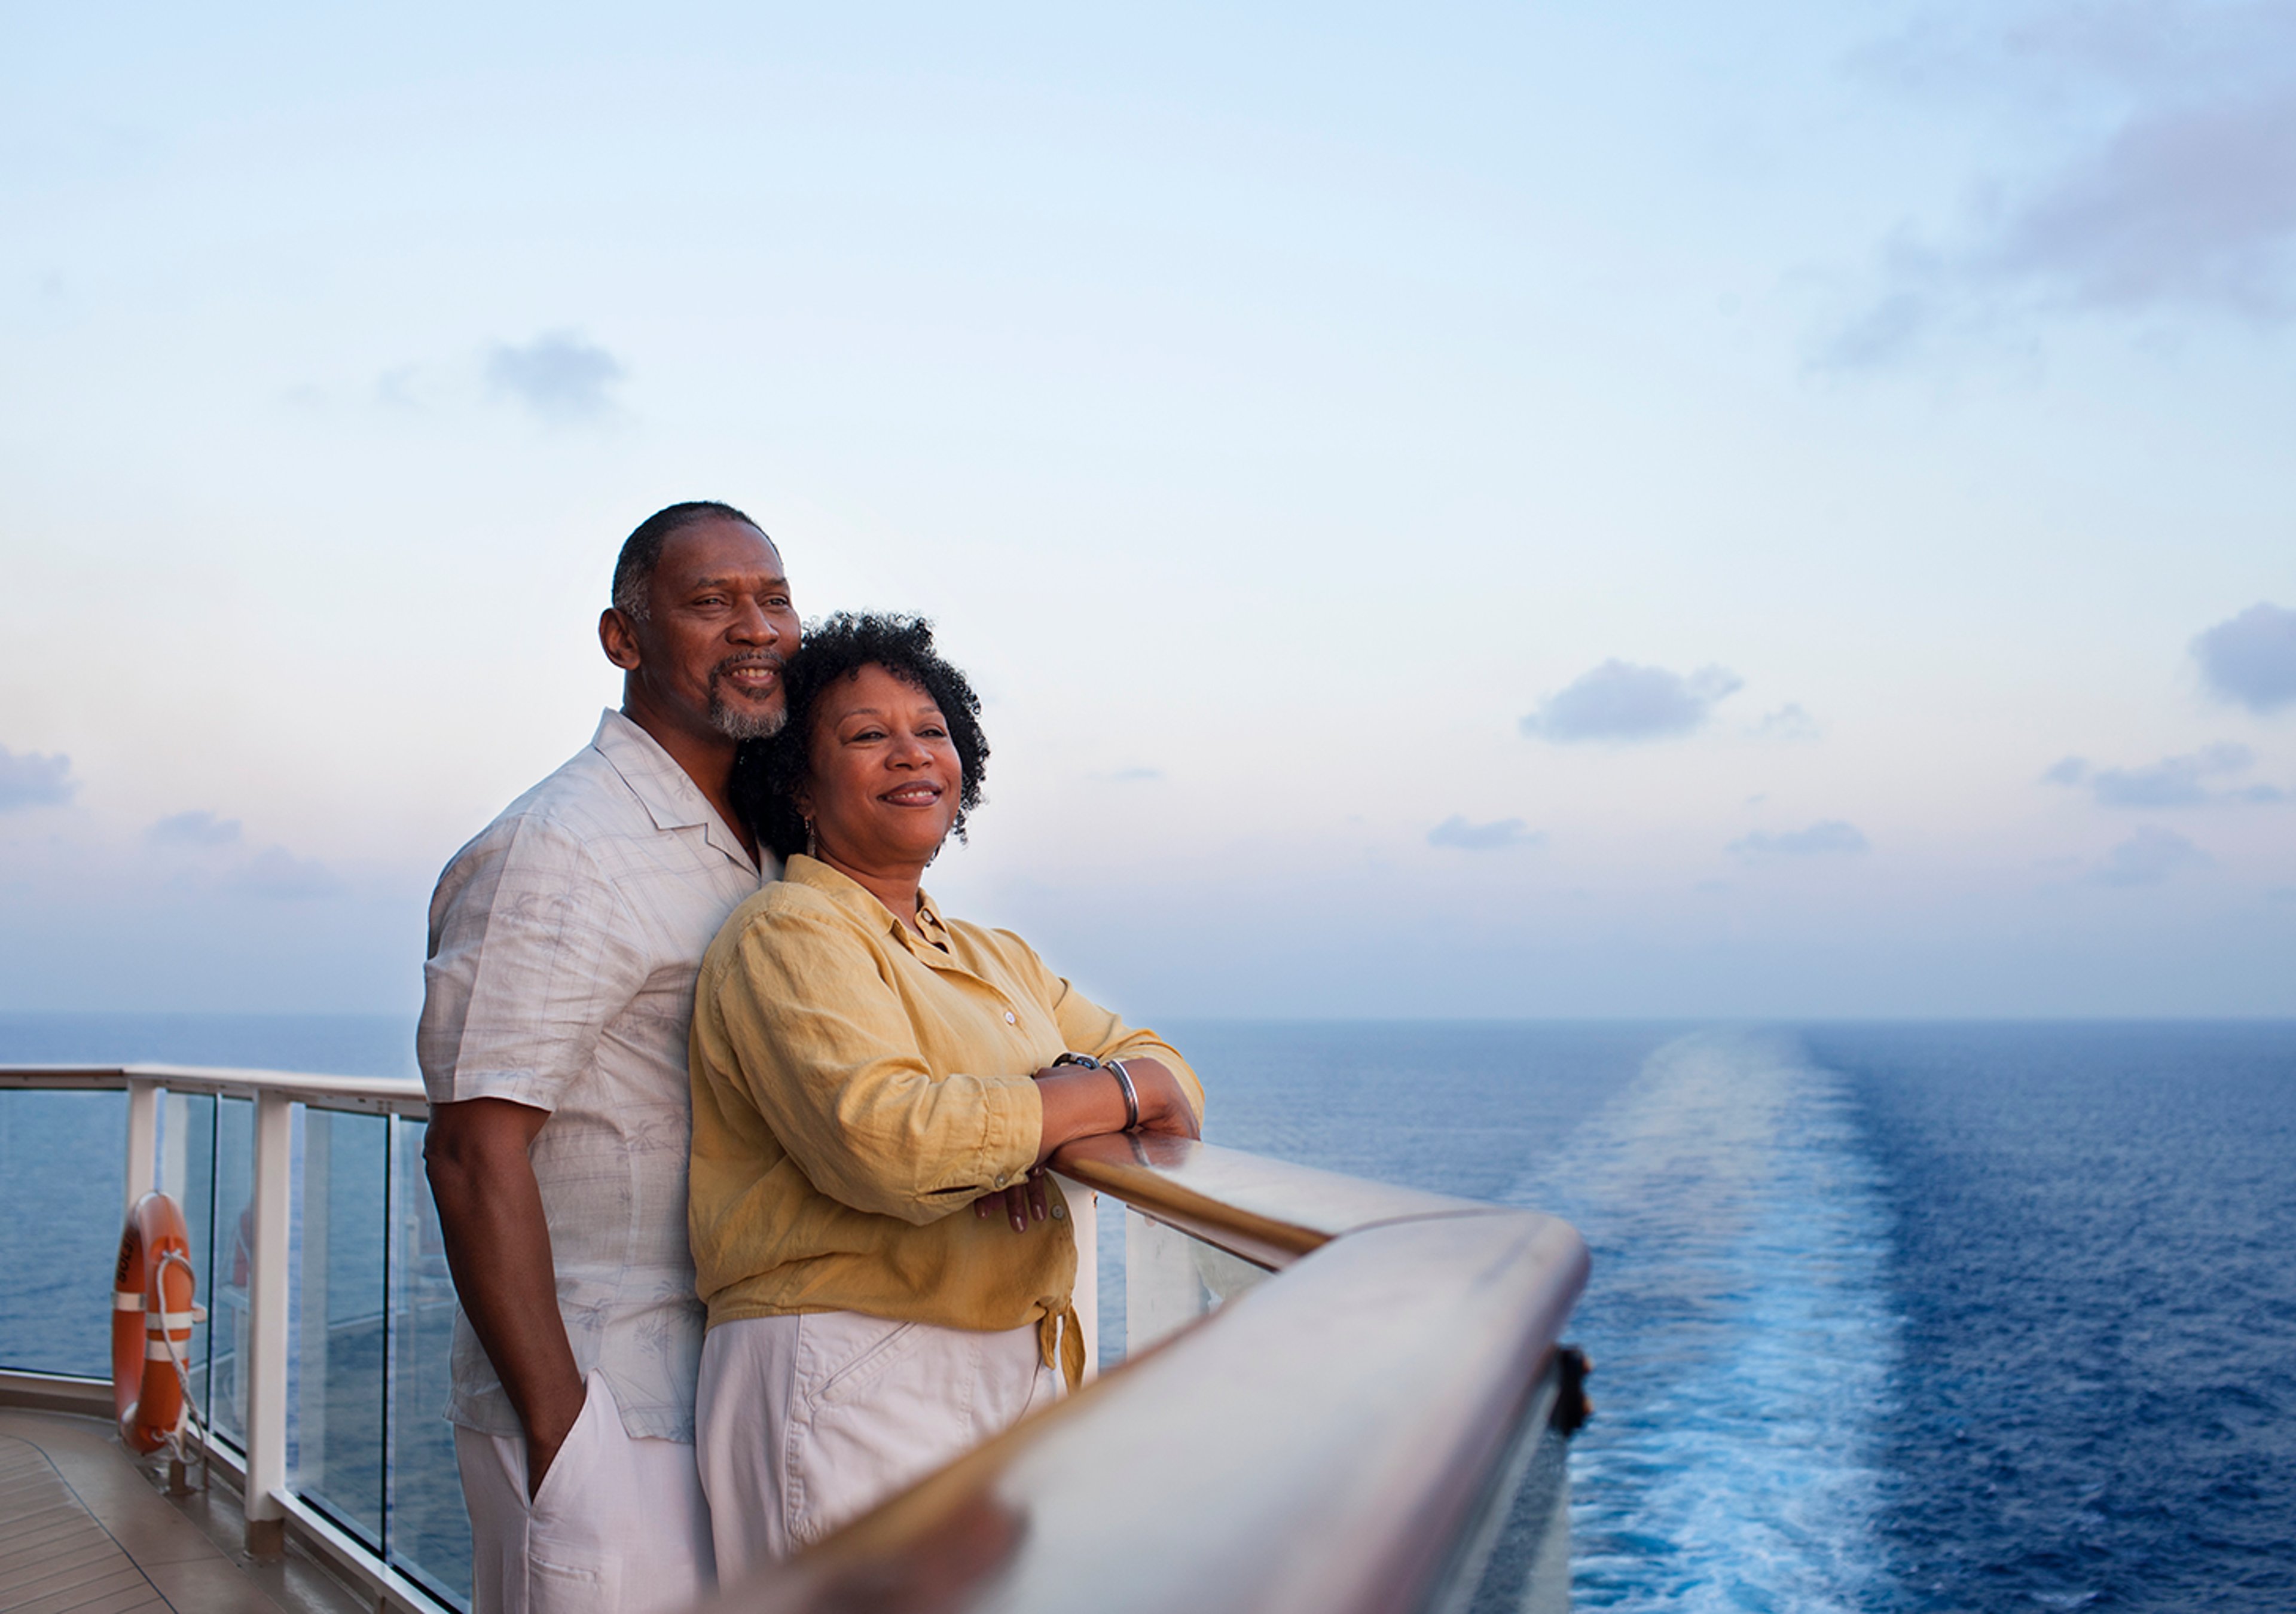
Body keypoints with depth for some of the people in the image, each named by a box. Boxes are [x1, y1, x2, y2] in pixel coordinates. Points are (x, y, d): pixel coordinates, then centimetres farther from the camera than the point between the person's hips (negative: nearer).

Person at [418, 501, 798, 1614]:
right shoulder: (562, 850, -15)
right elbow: (474, 1154, -19)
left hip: (739, 1396, 8)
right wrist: (559, 1429, -20)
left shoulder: (760, 851, 12)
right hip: (602, 1408, -8)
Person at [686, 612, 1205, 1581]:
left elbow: (1168, 1078, 9)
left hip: (1020, 1385, 7)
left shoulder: (996, 959, 18)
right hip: (853, 1393, -7)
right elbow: (882, 1138, -24)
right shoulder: (789, 935, -8)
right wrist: (1116, 1092, -13)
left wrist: (1045, 1113, -13)